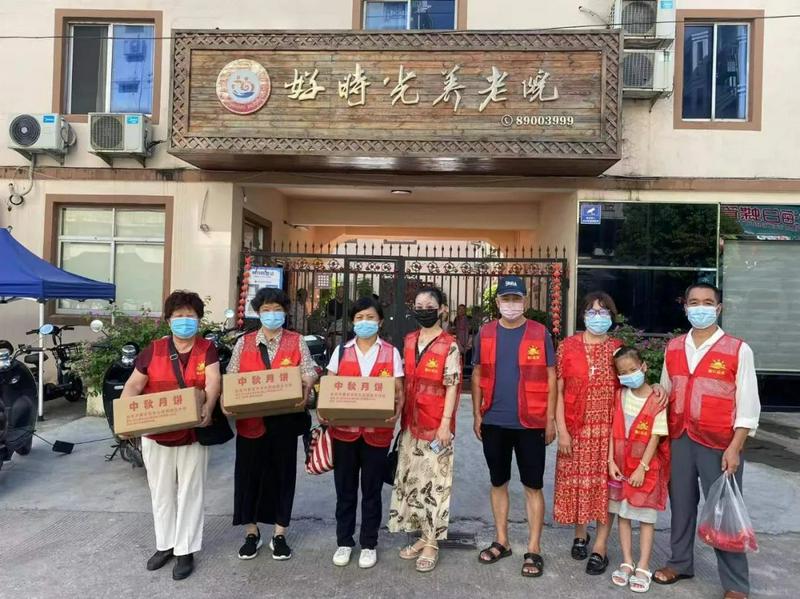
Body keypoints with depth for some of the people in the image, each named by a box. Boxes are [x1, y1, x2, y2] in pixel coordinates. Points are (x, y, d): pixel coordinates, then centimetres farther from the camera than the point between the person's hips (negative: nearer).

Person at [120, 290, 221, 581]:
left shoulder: (207, 349, -4)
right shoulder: (153, 350, 0)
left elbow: (213, 381, -17)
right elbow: (134, 385, 0)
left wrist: (208, 407, -36)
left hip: (193, 434, -2)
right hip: (156, 434, 2)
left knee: (190, 493, 8)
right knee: (161, 492, 16)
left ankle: (185, 550, 22)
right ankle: (165, 544, 34)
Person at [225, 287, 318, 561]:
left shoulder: (296, 341, 2)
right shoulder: (244, 342, 6)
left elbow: (309, 372, -2)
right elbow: (231, 377, 6)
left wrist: (305, 390, -23)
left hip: (285, 419, -1)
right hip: (250, 419, 1)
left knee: (282, 473, 7)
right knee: (249, 473, 8)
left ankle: (279, 534, 22)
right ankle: (251, 532, 25)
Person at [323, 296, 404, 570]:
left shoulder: (391, 352, 2)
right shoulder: (341, 350, 6)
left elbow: (399, 391, 1)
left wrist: (396, 412, -18)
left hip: (377, 431, -1)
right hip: (344, 430, 1)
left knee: (371, 490, 10)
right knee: (345, 489, 12)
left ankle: (369, 544, 26)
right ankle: (344, 542, 28)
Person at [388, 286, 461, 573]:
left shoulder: (449, 345, -9)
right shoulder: (408, 341, 8)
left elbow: (452, 386, -11)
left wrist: (446, 423, -15)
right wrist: (400, 415, 9)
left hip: (436, 423, -6)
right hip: (411, 422, 6)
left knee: (434, 480, 2)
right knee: (412, 478, 12)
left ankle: (432, 543, 14)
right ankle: (423, 535, 27)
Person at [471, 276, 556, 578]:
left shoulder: (540, 333, -2)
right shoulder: (485, 333, 4)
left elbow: (550, 377, 0)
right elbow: (477, 375, 8)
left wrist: (550, 418, -3)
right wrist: (477, 414, 4)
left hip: (530, 423, -2)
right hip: (493, 422, 3)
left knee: (533, 486, 5)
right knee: (498, 483, 14)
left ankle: (534, 549, 18)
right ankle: (502, 541, 29)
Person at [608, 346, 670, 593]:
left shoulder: (657, 401, -13)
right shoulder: (619, 396, 0)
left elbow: (655, 438, -13)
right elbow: (613, 430, 0)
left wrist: (642, 468, -15)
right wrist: (611, 461, -5)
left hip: (646, 468, -4)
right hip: (621, 466, 4)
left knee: (645, 518, 6)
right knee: (622, 514, 11)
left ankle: (643, 568, 15)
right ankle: (627, 563, 23)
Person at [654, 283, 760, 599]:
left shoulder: (738, 350, -6)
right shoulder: (673, 348, 7)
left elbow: (748, 405, -6)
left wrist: (734, 448, -12)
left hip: (718, 445, -4)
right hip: (679, 441, 4)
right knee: (681, 504, 15)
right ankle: (680, 563, 33)